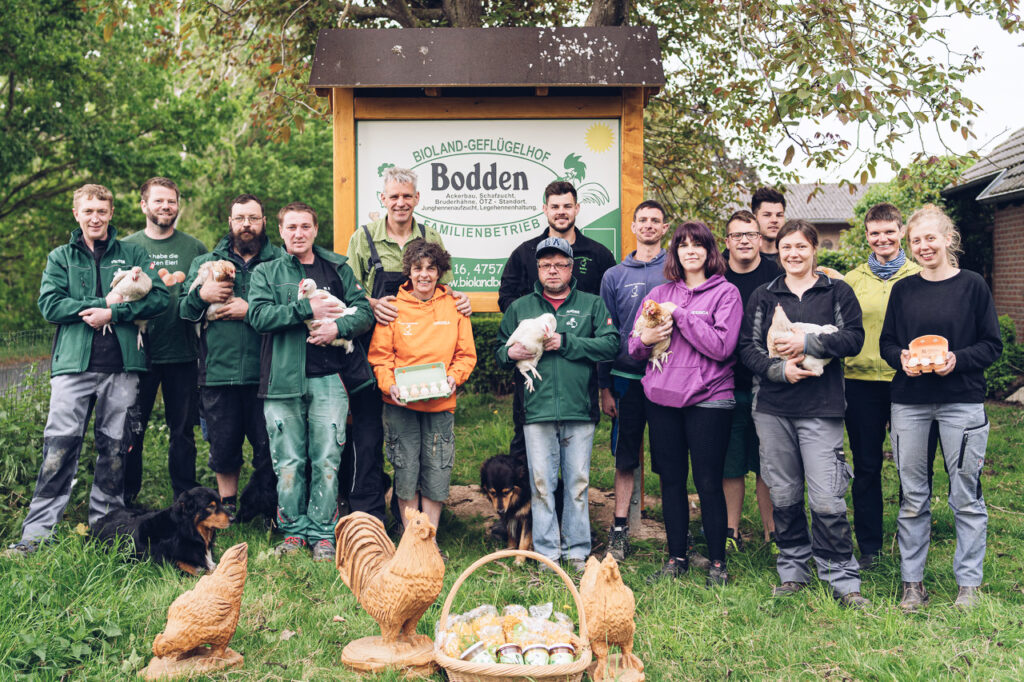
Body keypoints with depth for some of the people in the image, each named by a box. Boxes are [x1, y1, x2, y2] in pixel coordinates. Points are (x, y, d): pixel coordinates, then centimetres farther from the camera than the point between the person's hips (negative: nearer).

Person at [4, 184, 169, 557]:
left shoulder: (133, 254, 13)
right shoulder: (60, 257, 14)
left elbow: (160, 296, 1)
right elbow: (50, 305, 0)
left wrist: (113, 313, -11)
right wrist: (104, 303, -9)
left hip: (121, 363, 1)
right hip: (74, 362, 0)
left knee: (115, 447, 4)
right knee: (60, 446, -7)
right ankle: (36, 532, -1)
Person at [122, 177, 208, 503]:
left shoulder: (194, 248, 8)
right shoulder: (127, 247, 6)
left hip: (182, 353, 1)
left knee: (183, 430, 7)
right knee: (131, 429, 4)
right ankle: (125, 498, 19)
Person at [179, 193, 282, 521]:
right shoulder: (206, 262, 15)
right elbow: (183, 310, 12)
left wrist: (251, 310, -12)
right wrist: (201, 295, -7)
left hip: (264, 371, -2)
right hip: (218, 370, 2)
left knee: (268, 445, 0)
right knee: (223, 446, 10)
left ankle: (263, 507, 17)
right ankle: (228, 507, 26)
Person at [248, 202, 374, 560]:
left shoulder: (338, 268, 13)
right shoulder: (266, 272, 11)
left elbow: (364, 311, 7)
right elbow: (258, 315, -5)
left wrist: (338, 326, -12)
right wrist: (307, 308, -11)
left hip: (329, 378, 0)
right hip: (282, 379, 0)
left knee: (327, 460, 0)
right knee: (288, 462, 3)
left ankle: (323, 532, 10)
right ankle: (293, 530, 16)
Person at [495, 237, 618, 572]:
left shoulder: (592, 305, 11)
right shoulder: (520, 308, 16)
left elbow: (611, 344, -3)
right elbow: (500, 350, 18)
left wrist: (566, 343, -10)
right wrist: (510, 353, -5)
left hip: (580, 409, -1)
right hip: (537, 408, 1)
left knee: (578, 482, 4)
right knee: (541, 484, 1)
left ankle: (577, 552, 15)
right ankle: (547, 554, 11)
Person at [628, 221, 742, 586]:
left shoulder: (725, 293, 1)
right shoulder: (659, 293, 14)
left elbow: (721, 346, -13)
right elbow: (634, 346, 16)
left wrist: (680, 315, -12)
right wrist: (645, 340, -7)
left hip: (707, 399, -4)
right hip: (661, 396, 4)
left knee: (708, 481, 0)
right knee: (670, 479, 10)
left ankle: (717, 561, 14)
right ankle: (676, 557, 22)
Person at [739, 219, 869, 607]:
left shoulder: (837, 292, 8)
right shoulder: (763, 297, 13)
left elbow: (853, 338, -3)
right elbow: (748, 346, 6)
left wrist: (808, 343, -13)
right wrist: (778, 368, -10)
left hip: (821, 408, -2)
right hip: (772, 408, 3)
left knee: (827, 501, -8)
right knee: (783, 496, 9)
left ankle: (843, 579, 6)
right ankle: (792, 571, 23)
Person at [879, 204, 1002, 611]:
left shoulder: (973, 286, 0)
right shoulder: (903, 289, 8)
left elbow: (992, 345, 1)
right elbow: (886, 342, 12)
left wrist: (958, 359, -16)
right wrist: (901, 358, -9)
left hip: (962, 401, -2)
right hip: (909, 402, 2)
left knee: (965, 495, 3)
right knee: (912, 496, 8)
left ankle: (969, 583, 16)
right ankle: (912, 582, 19)